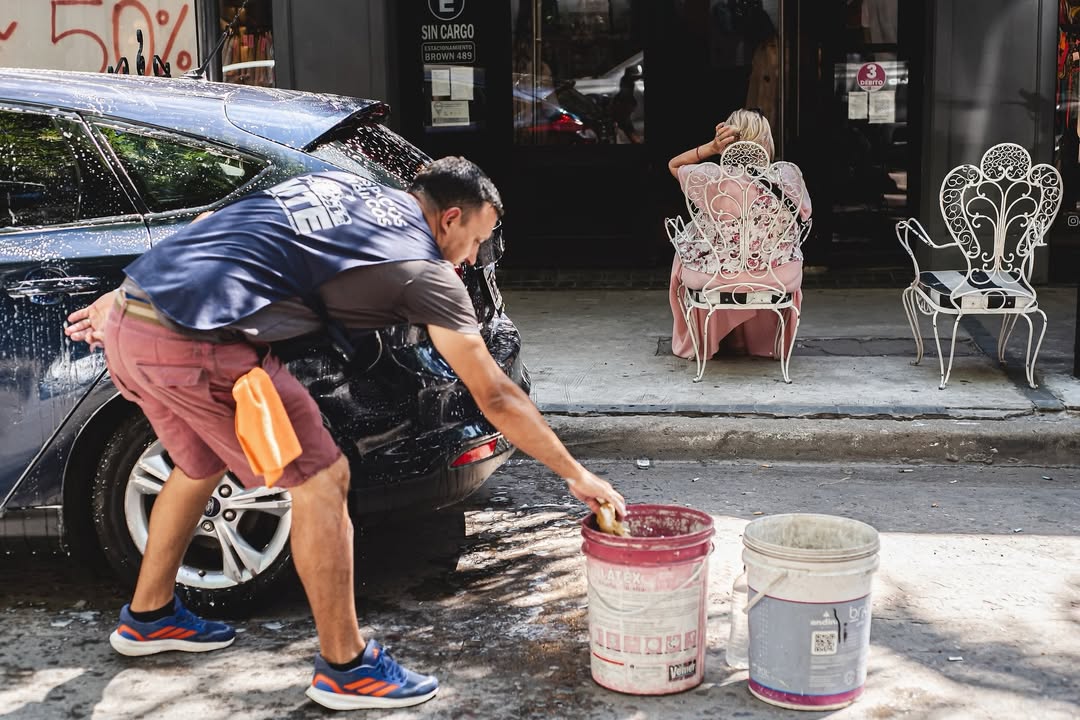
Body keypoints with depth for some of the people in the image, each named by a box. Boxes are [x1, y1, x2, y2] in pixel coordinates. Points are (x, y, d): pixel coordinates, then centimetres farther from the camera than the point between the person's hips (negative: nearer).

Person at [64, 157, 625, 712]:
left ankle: (148, 616, 47)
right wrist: (578, 476, 13)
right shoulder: (425, 270, 2)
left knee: (201, 465, 29)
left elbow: (208, 230, 21)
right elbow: (495, 398, 4)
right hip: (195, 343, -9)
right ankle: (344, 667, 13)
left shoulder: (338, 183, 21)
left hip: (128, 319, 9)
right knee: (321, 480, 4)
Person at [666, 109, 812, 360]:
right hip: (776, 279, 1)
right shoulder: (787, 175, -18)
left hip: (715, 278, -1)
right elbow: (804, 213, 4)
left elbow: (673, 164, 4)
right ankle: (767, 341, 56)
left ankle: (697, 342, 49)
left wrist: (711, 146, -10)